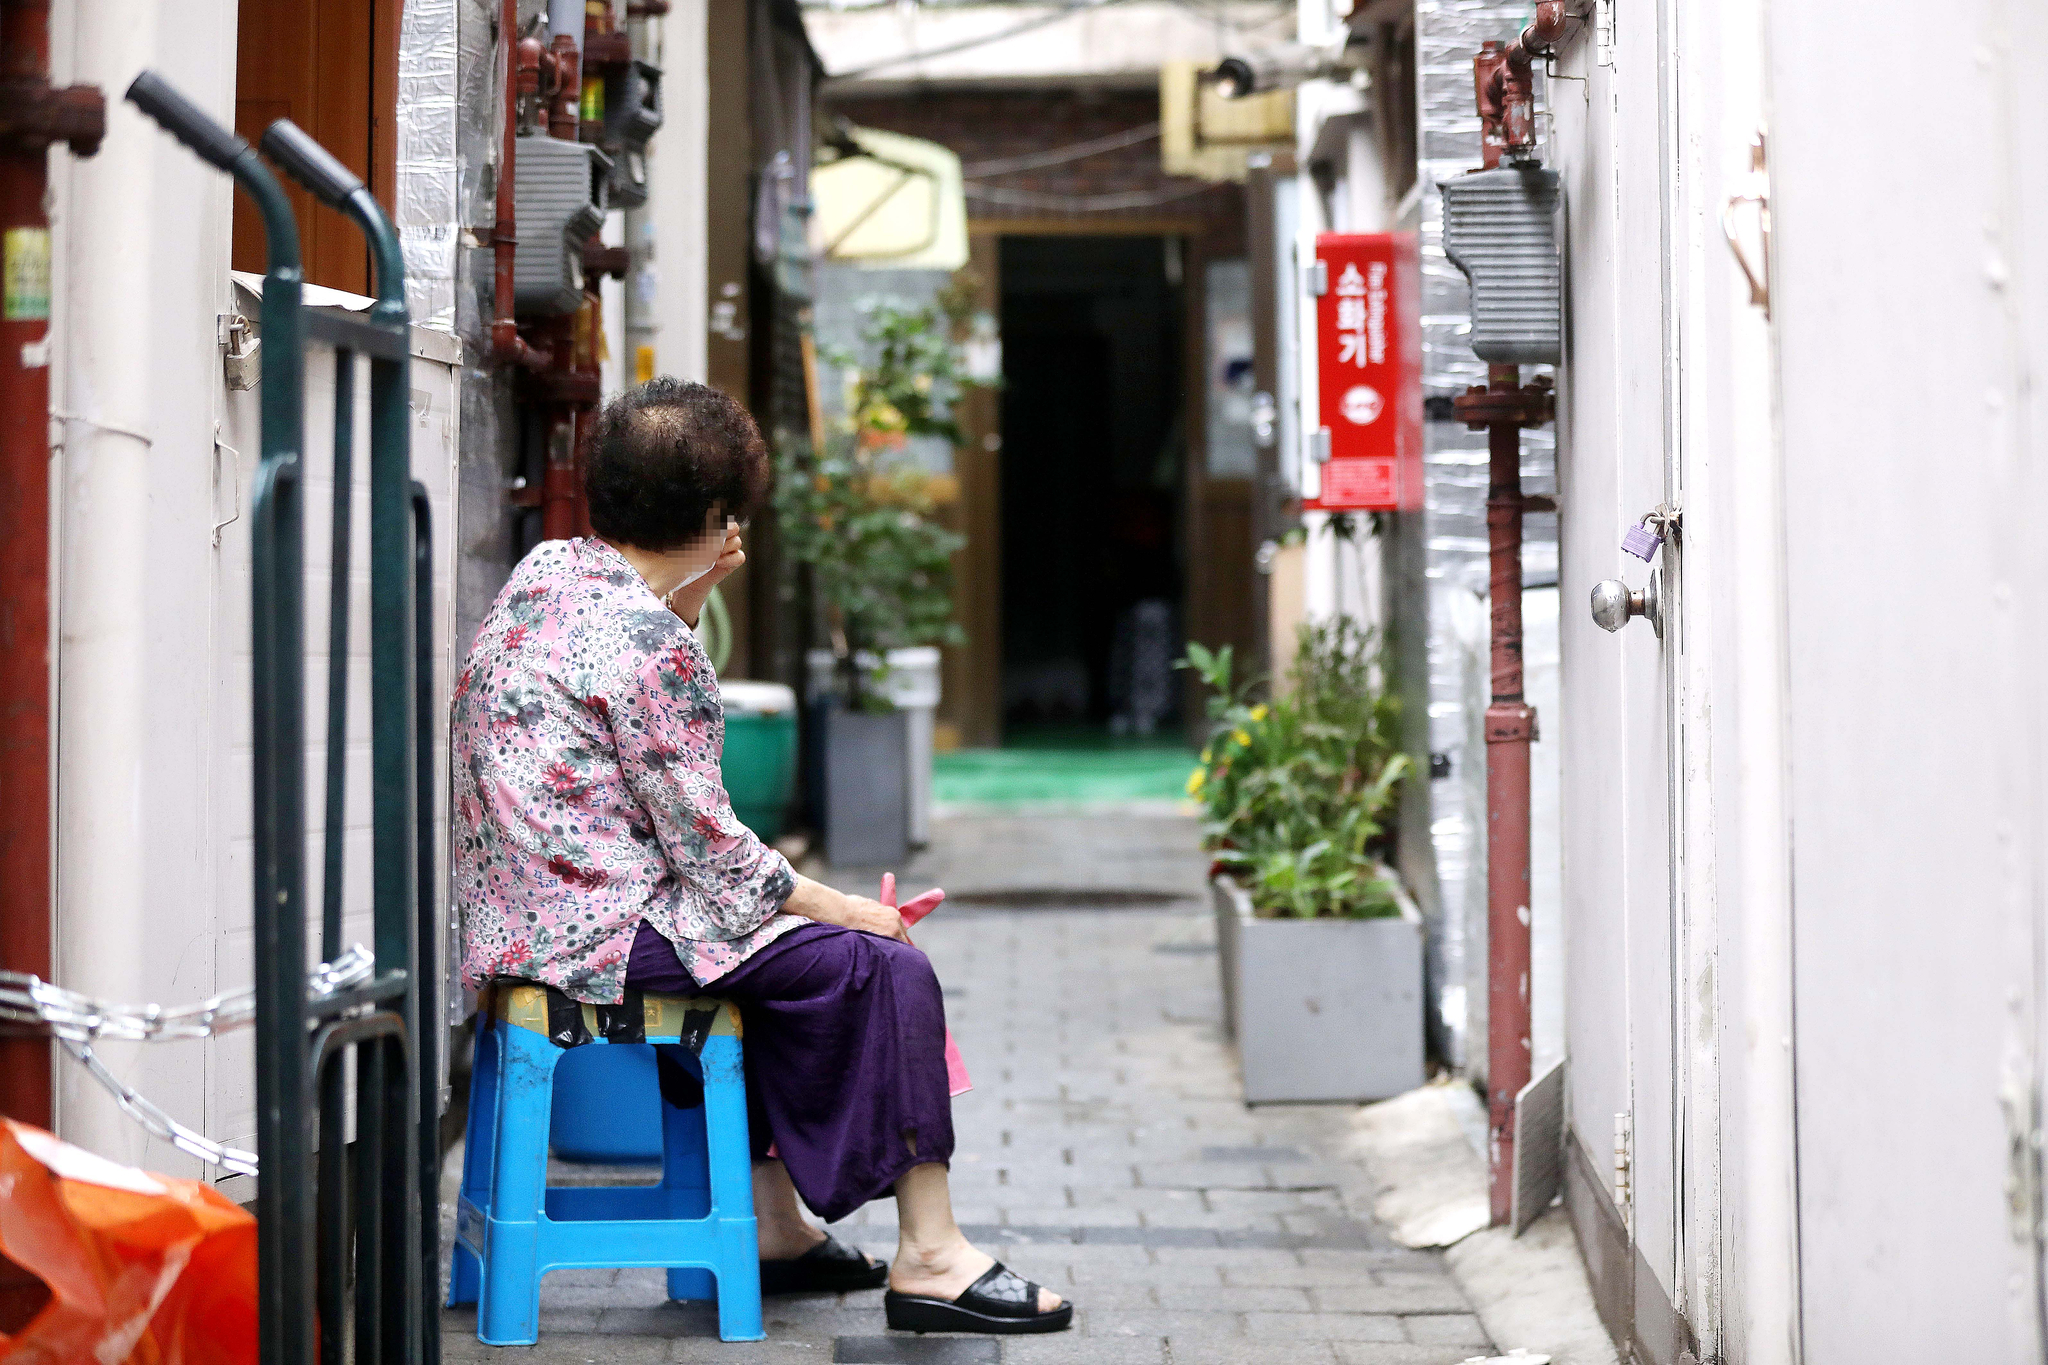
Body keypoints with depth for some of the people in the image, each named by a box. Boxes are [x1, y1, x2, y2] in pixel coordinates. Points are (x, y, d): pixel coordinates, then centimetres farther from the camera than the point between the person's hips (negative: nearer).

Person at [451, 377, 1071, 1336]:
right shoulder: (649, 645, -20)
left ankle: (772, 1223, 28)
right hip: (602, 930, -10)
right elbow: (711, 850, -16)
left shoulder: (547, 567, 6)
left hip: (518, 912, 10)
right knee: (885, 966, -7)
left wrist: (691, 595, 12)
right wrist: (844, 909, -3)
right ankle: (929, 1258, -3)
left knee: (771, 944, 28)